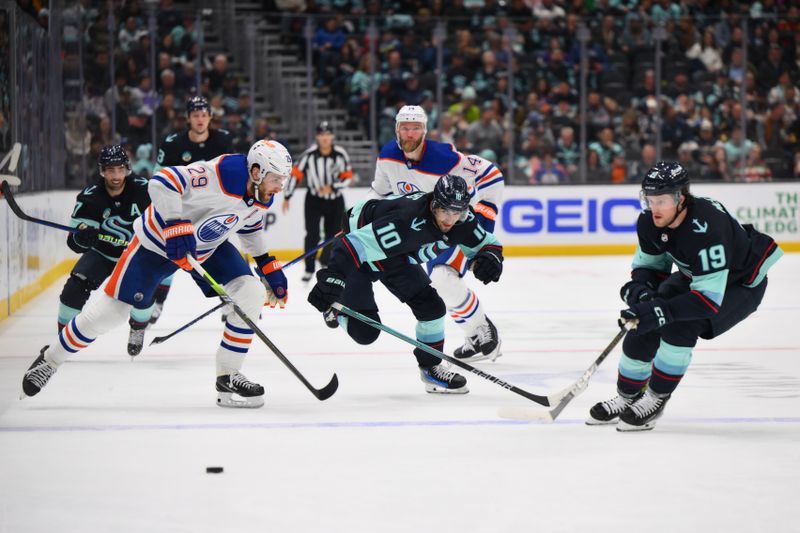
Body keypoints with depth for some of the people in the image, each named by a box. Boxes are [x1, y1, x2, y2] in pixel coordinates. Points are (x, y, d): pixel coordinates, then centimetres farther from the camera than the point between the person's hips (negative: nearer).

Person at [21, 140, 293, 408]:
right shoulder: (220, 173, -34)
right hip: (158, 239, -7)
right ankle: (50, 358, 20)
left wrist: (268, 265, 7)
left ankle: (228, 376, 1)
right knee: (111, 308, -2)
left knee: (251, 294, -11)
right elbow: (161, 183, -39)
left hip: (210, 247, 7)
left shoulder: (263, 195, -9)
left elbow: (250, 226, 13)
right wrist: (176, 226, -43)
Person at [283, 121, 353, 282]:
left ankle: (325, 260, 31)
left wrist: (331, 187, -19)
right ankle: (309, 269, -1)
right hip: (314, 200, -2)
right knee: (312, 235, -11)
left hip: (335, 200, 2)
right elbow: (296, 174, -9)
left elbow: (347, 177, -4)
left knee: (334, 233, 5)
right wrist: (287, 197, -7)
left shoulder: (340, 154, -11)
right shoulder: (309, 154, -15)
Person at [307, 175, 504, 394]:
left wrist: (490, 258, -27)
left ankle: (431, 367, 18)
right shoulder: (409, 221, -42)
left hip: (396, 257, 7)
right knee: (364, 331, -12)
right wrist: (332, 277, -55)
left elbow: (488, 244, -3)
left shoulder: (463, 219, -19)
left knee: (431, 306, -1)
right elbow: (357, 243, -45)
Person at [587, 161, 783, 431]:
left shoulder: (706, 228, -40)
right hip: (695, 277, 7)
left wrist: (661, 311, -47)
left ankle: (656, 399, -14)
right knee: (644, 321, -8)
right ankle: (626, 398, 10)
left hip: (742, 285, -7)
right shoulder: (650, 222, -17)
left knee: (680, 323, -29)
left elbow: (709, 298, -41)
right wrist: (640, 289, -23)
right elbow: (648, 263, 0)